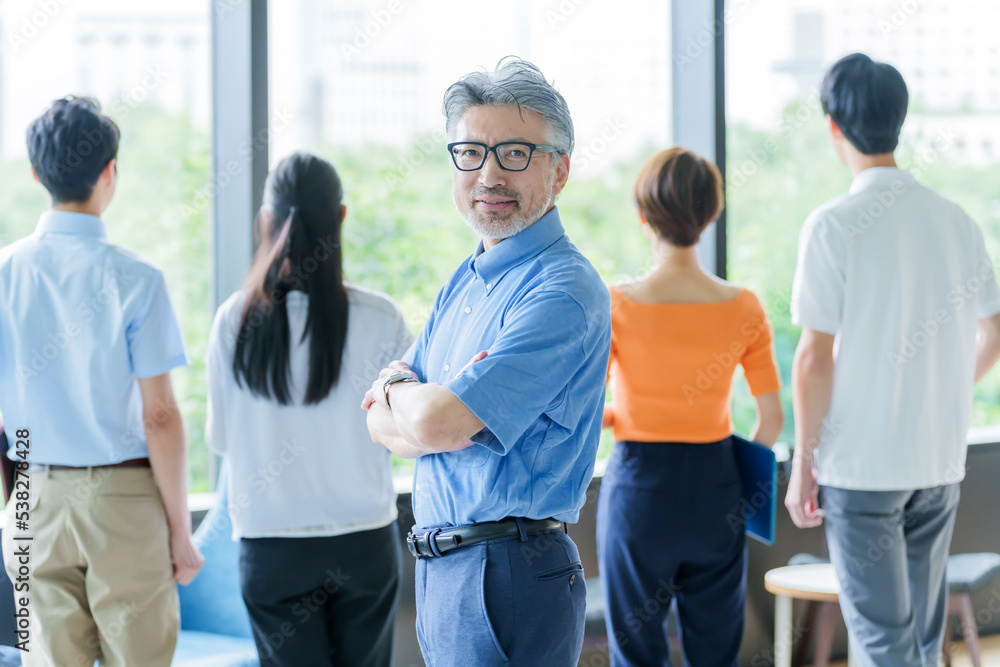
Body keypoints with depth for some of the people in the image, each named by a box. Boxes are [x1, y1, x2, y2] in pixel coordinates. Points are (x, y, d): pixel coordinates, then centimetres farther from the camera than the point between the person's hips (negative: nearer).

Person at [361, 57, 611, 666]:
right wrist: (430, 399, -11)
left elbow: (435, 424, -23)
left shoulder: (563, 293, -17)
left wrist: (395, 390, -1)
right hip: (443, 569, 8)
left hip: (509, 577, -8)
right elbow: (381, 423, 11)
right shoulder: (467, 281, 13)